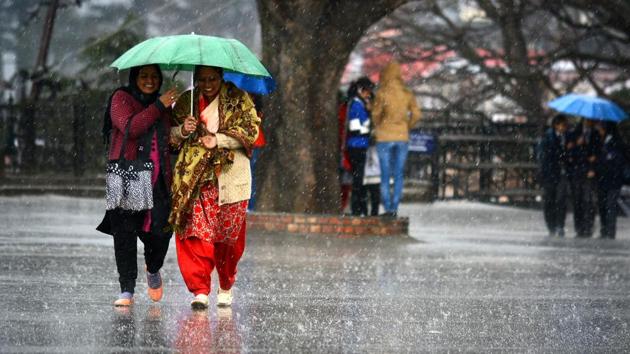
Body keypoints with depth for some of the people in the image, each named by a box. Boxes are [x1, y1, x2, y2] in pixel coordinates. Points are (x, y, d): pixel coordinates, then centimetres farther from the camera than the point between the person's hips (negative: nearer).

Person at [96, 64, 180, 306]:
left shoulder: (164, 105, 20)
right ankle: (126, 290, -4)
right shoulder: (121, 99, 4)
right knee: (125, 231, -8)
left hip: (157, 179, 4)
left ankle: (153, 269, 27)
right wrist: (159, 107, -12)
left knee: (161, 230, -5)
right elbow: (130, 127, -14)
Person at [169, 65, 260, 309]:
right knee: (197, 232, -11)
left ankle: (226, 288, 22)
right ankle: (200, 290, -12)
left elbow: (250, 129, -4)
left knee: (229, 235, 2)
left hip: (230, 177, -1)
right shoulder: (185, 101, 13)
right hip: (195, 179, 1)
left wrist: (218, 140, -14)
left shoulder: (238, 99, 4)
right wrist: (184, 129, -7)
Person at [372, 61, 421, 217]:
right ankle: (395, 208, 3)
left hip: (385, 137, -3)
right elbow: (416, 114, 0)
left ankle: (388, 208, -2)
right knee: (398, 175, 7)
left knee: (385, 175, 2)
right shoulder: (407, 93, 3)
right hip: (402, 137, 3)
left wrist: (378, 126, 9)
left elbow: (376, 113, -10)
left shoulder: (382, 93, -7)